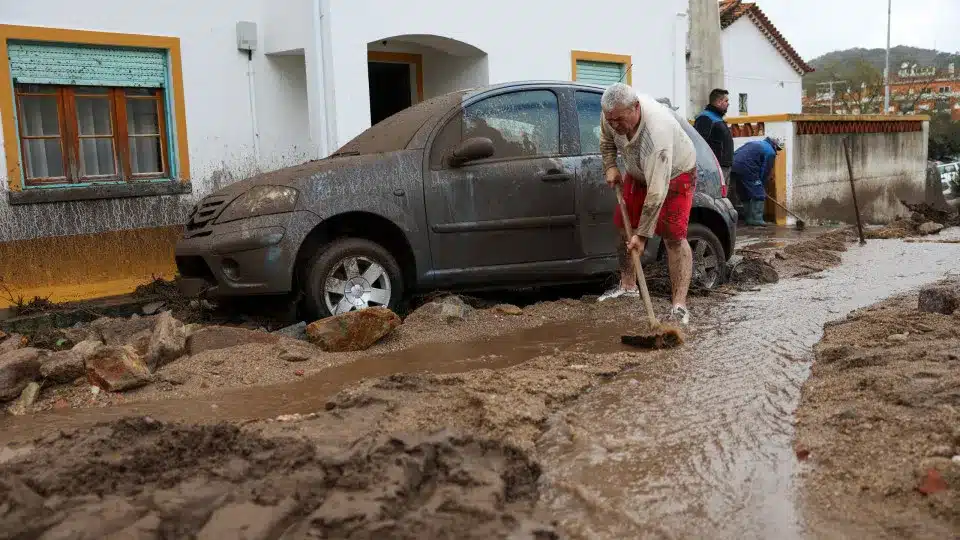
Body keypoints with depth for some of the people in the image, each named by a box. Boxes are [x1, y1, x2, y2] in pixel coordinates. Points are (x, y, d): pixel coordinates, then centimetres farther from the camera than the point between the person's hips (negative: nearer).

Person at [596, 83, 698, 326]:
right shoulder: (612, 114, -23)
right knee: (624, 226, 8)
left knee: (673, 236, -17)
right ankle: (628, 286, 24)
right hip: (639, 172, 7)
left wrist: (642, 235, -37)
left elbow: (657, 192, -41)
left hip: (675, 173, -7)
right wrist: (610, 167, -8)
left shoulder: (656, 132, -44)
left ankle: (680, 305, -17)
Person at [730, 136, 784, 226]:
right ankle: (756, 219, -3)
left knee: (745, 195, 19)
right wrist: (763, 187, 14)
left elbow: (736, 152, 27)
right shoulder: (770, 152, 3)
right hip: (746, 169, -8)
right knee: (759, 194, 0)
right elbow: (765, 172, 2)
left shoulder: (756, 144, 28)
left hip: (734, 167, 8)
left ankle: (748, 218, 24)